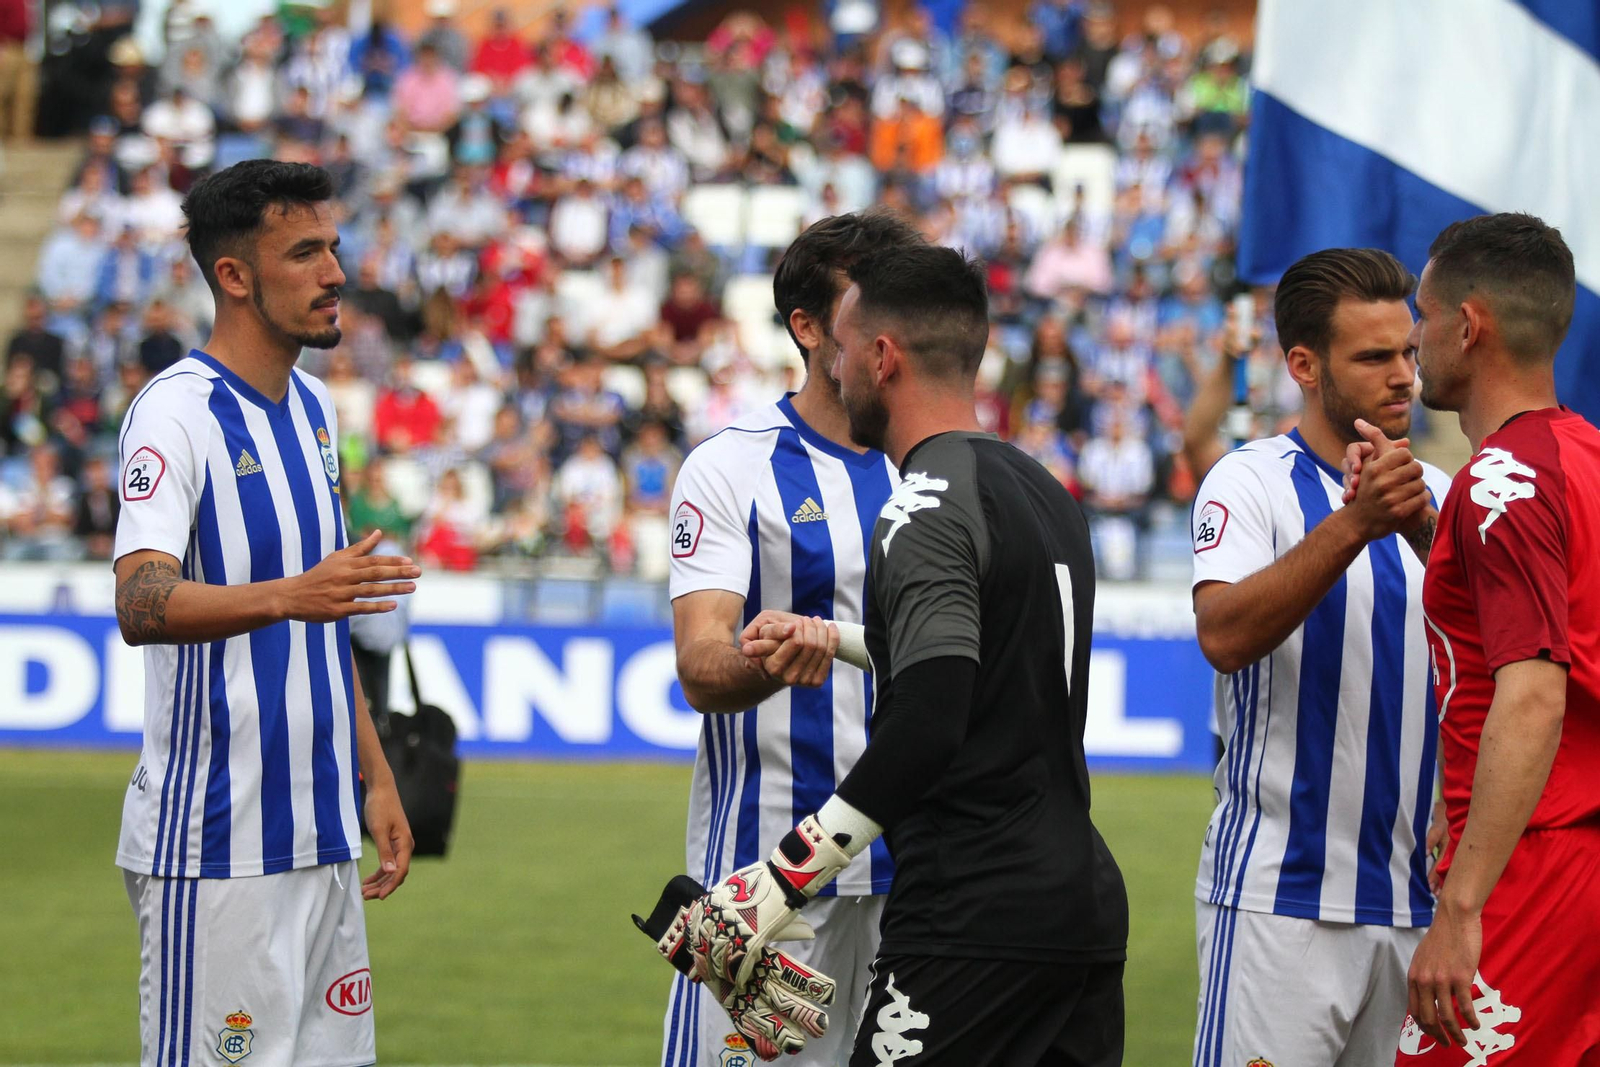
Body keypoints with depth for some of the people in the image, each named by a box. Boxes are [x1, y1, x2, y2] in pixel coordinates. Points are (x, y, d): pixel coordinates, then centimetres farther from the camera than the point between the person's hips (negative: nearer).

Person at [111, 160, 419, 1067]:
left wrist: (375, 779, 19)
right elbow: (142, 606, -27)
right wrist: (289, 596, -42)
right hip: (212, 847, -8)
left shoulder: (312, 409, 14)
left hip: (320, 837, 8)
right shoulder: (176, 413, -12)